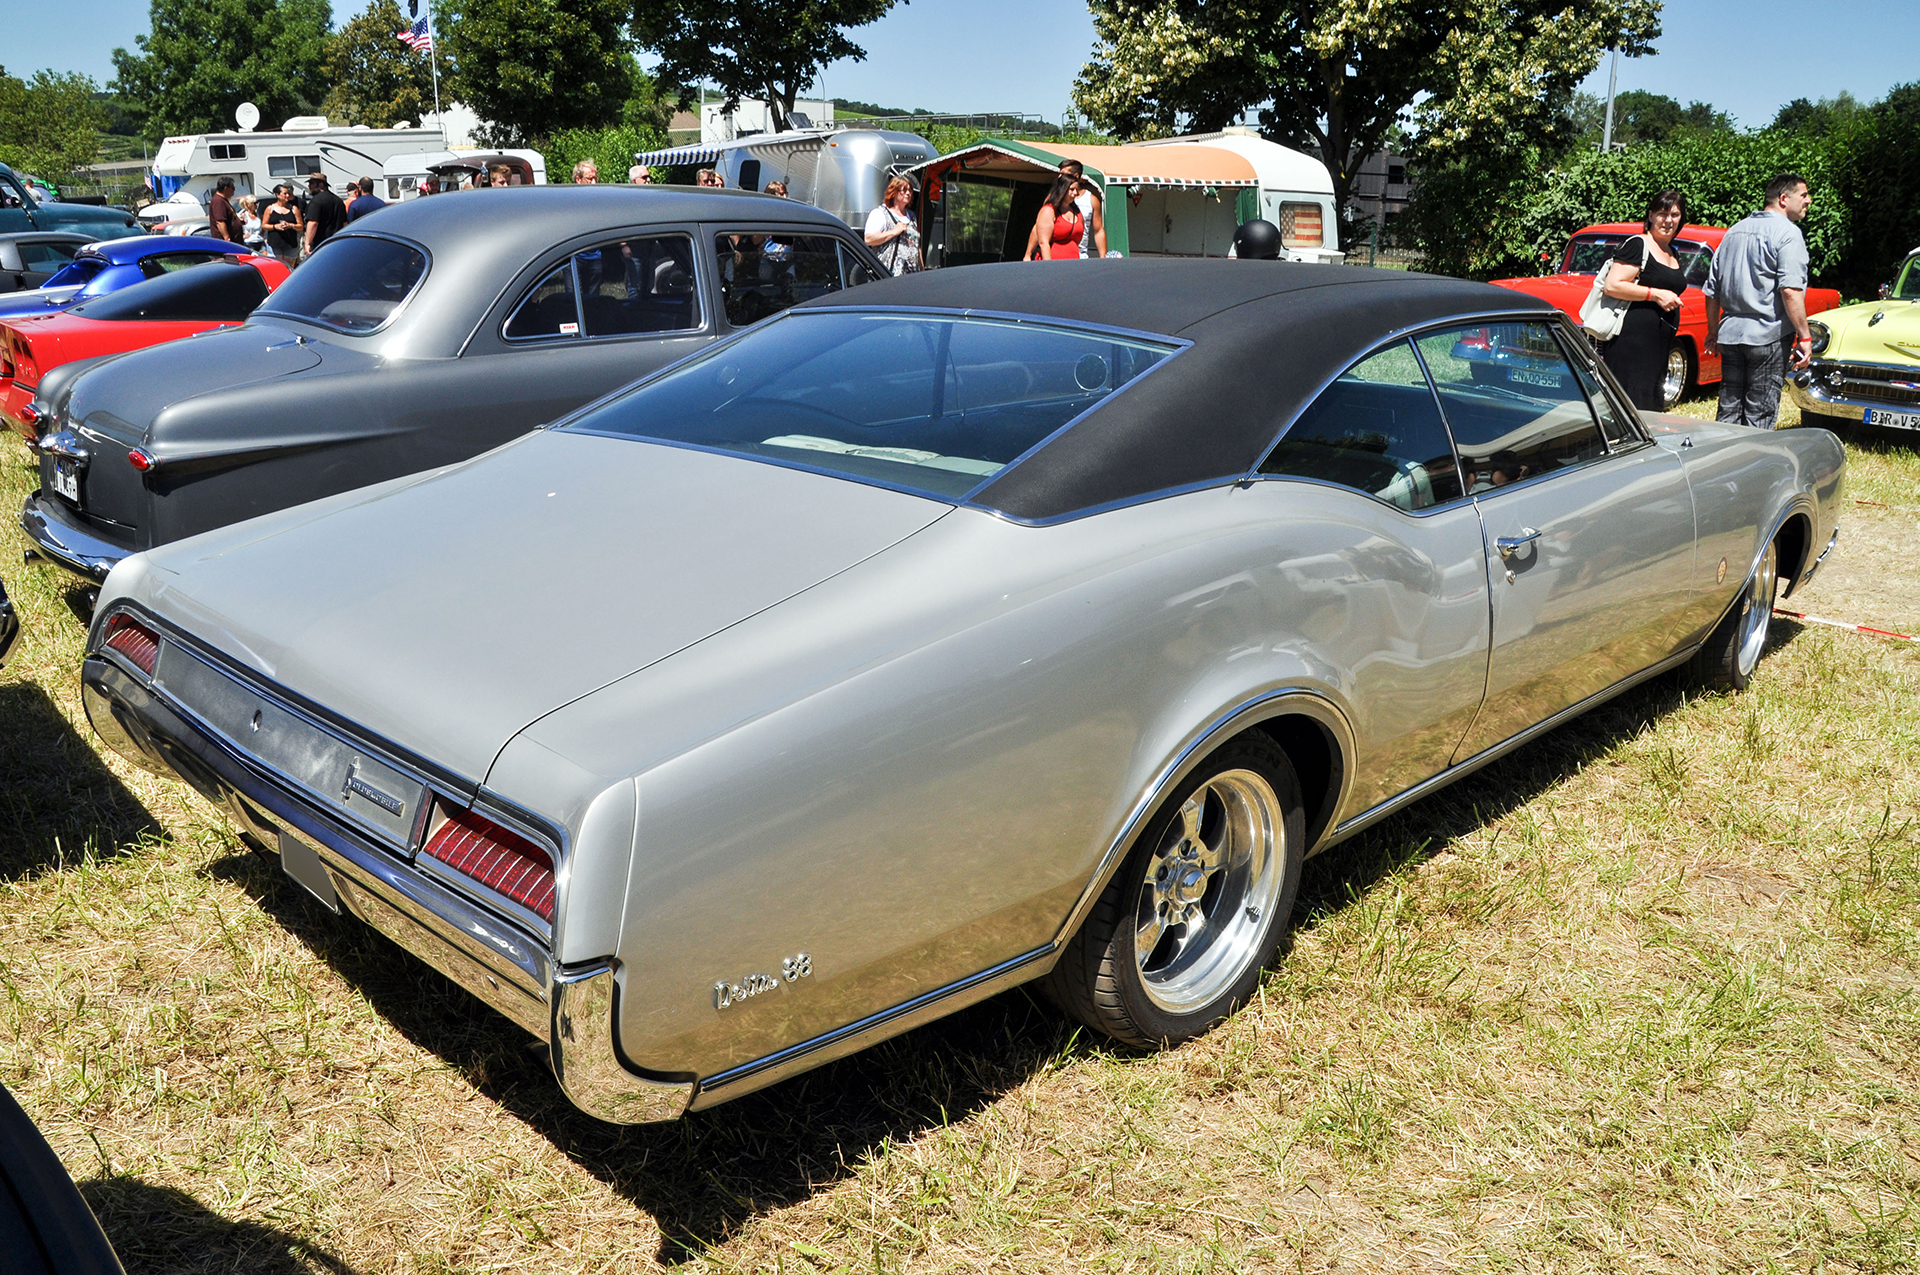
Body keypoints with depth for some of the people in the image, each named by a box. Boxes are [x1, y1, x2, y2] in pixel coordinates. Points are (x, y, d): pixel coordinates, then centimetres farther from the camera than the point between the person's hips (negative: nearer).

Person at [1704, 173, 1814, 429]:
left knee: (1729, 411, 10)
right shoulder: (1787, 233, -8)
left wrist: (1713, 332, 25)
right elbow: (1790, 290, -18)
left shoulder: (1734, 231, 15)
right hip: (1768, 335, -7)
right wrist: (1804, 336, -15)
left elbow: (1712, 290, 18)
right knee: (1759, 415, -2)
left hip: (1730, 334, 7)